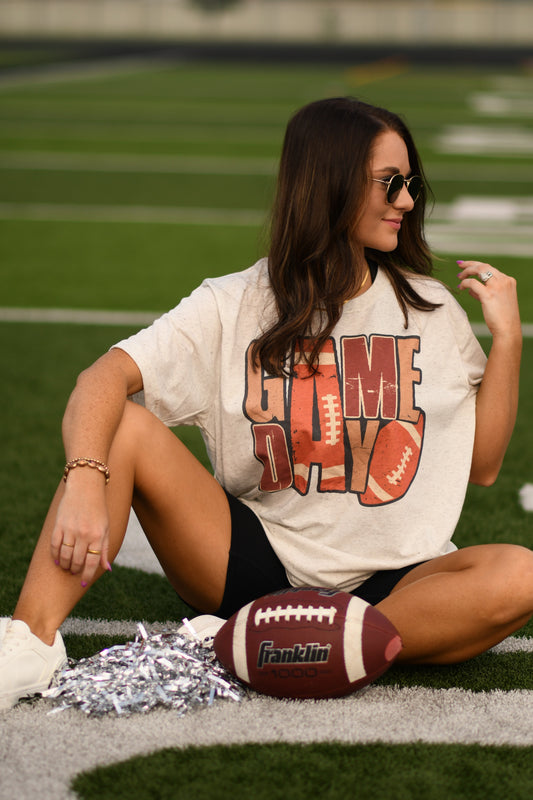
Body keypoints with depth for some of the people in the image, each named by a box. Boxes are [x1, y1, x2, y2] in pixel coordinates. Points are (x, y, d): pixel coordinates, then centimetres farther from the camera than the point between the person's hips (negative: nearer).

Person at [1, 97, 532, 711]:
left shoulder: (430, 310, 8)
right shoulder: (233, 306, 0)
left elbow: (481, 465, 10)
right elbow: (103, 379, -13)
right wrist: (85, 482, -32)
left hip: (390, 583, 1)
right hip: (253, 562, -1)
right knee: (124, 425, -19)